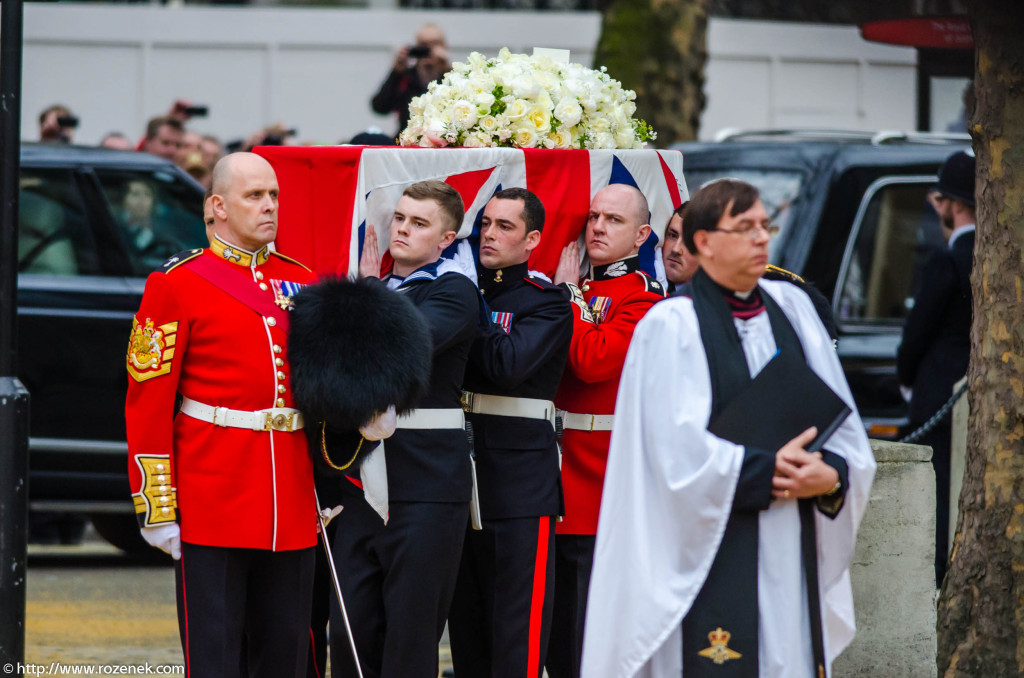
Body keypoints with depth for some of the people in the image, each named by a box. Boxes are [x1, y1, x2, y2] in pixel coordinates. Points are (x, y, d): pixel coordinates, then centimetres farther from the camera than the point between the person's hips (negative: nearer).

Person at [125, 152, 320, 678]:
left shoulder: (300, 283, 12)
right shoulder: (179, 284, -4)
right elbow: (148, 405, -6)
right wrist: (157, 510, -10)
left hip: (291, 505, 5)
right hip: (212, 509, -5)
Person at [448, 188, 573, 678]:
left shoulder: (546, 304, -3)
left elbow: (507, 365, -19)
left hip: (520, 488, -5)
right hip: (459, 481, 5)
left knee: (515, 635, -5)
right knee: (465, 626, 11)